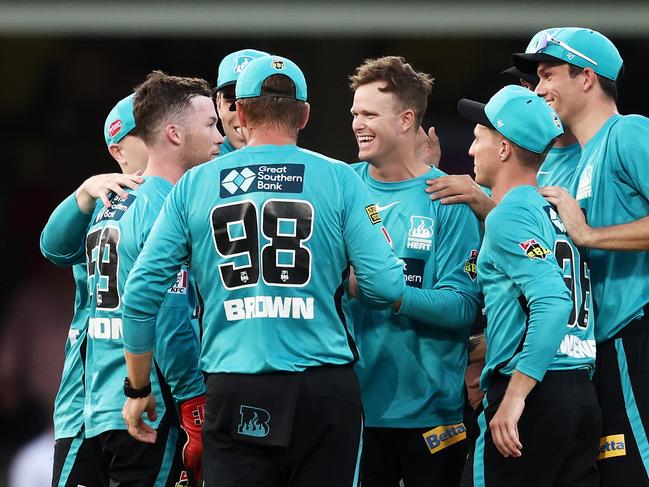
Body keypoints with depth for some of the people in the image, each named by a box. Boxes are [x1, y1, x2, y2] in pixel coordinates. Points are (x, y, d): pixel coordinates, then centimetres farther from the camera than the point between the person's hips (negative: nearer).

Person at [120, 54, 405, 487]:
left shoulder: (195, 185, 5)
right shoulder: (338, 180, 1)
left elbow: (142, 292, 3)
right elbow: (386, 287, -6)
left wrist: (138, 390, 14)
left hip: (236, 397, 1)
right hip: (323, 387, 0)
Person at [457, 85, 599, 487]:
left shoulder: (509, 216, -8)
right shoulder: (556, 211, 18)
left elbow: (552, 302, -20)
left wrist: (514, 396, -23)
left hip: (536, 394, -8)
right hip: (583, 393, 9)